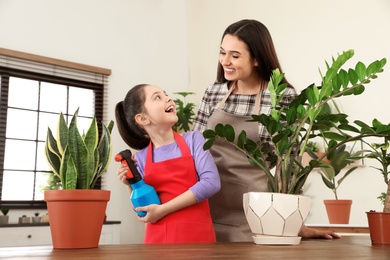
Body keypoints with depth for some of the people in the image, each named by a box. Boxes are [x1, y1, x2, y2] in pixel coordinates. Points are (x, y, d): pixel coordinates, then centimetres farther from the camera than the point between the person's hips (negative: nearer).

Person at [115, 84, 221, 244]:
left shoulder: (193, 139, 1)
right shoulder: (141, 158, 4)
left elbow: (211, 183, -12)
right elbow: (143, 210, 10)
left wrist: (162, 210, -13)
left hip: (197, 235, -1)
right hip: (158, 237, 1)